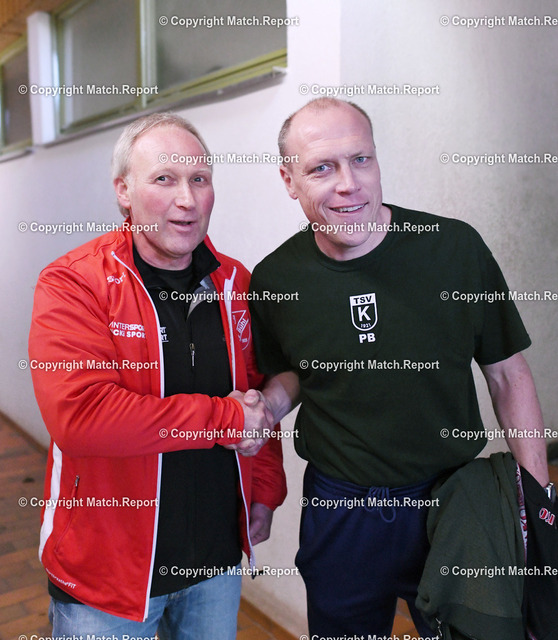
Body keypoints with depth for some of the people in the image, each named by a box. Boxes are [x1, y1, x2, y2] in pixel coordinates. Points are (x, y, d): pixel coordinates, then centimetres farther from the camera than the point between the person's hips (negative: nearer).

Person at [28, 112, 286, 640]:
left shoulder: (236, 284, 0)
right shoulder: (74, 284, -16)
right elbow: (77, 415, -29)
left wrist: (265, 492, 5)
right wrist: (225, 418, -23)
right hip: (105, 569, -4)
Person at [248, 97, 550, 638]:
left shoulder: (456, 248, -13)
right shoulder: (274, 279, -8)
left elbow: (508, 375, -2)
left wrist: (537, 497, -3)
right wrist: (265, 407, -11)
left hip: (453, 498, -1)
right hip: (339, 508, 2)